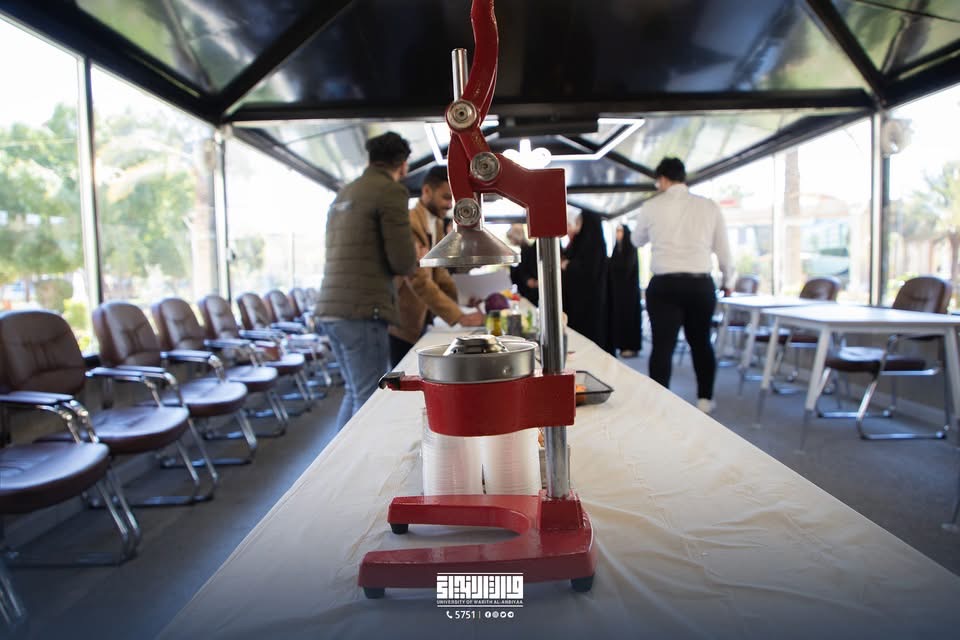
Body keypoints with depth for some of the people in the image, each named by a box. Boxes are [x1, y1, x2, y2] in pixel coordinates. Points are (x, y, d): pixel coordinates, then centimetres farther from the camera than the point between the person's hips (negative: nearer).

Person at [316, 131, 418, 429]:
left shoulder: (344, 193, 19)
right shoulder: (391, 191, -6)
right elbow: (403, 262, -11)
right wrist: (416, 258, 11)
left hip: (330, 309, 8)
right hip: (362, 311, -8)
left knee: (354, 393, 19)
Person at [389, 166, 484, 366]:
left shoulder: (437, 225, 10)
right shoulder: (408, 224, -21)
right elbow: (419, 280, -29)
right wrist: (459, 316, -31)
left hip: (421, 322, 9)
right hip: (402, 324, -9)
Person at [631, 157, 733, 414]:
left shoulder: (652, 207, -1)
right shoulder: (709, 206, 3)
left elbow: (637, 241, 15)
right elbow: (723, 248, 8)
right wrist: (727, 281, 21)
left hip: (665, 285, -2)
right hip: (701, 284, 3)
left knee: (662, 345, 1)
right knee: (701, 341, 19)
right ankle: (704, 399, 28)